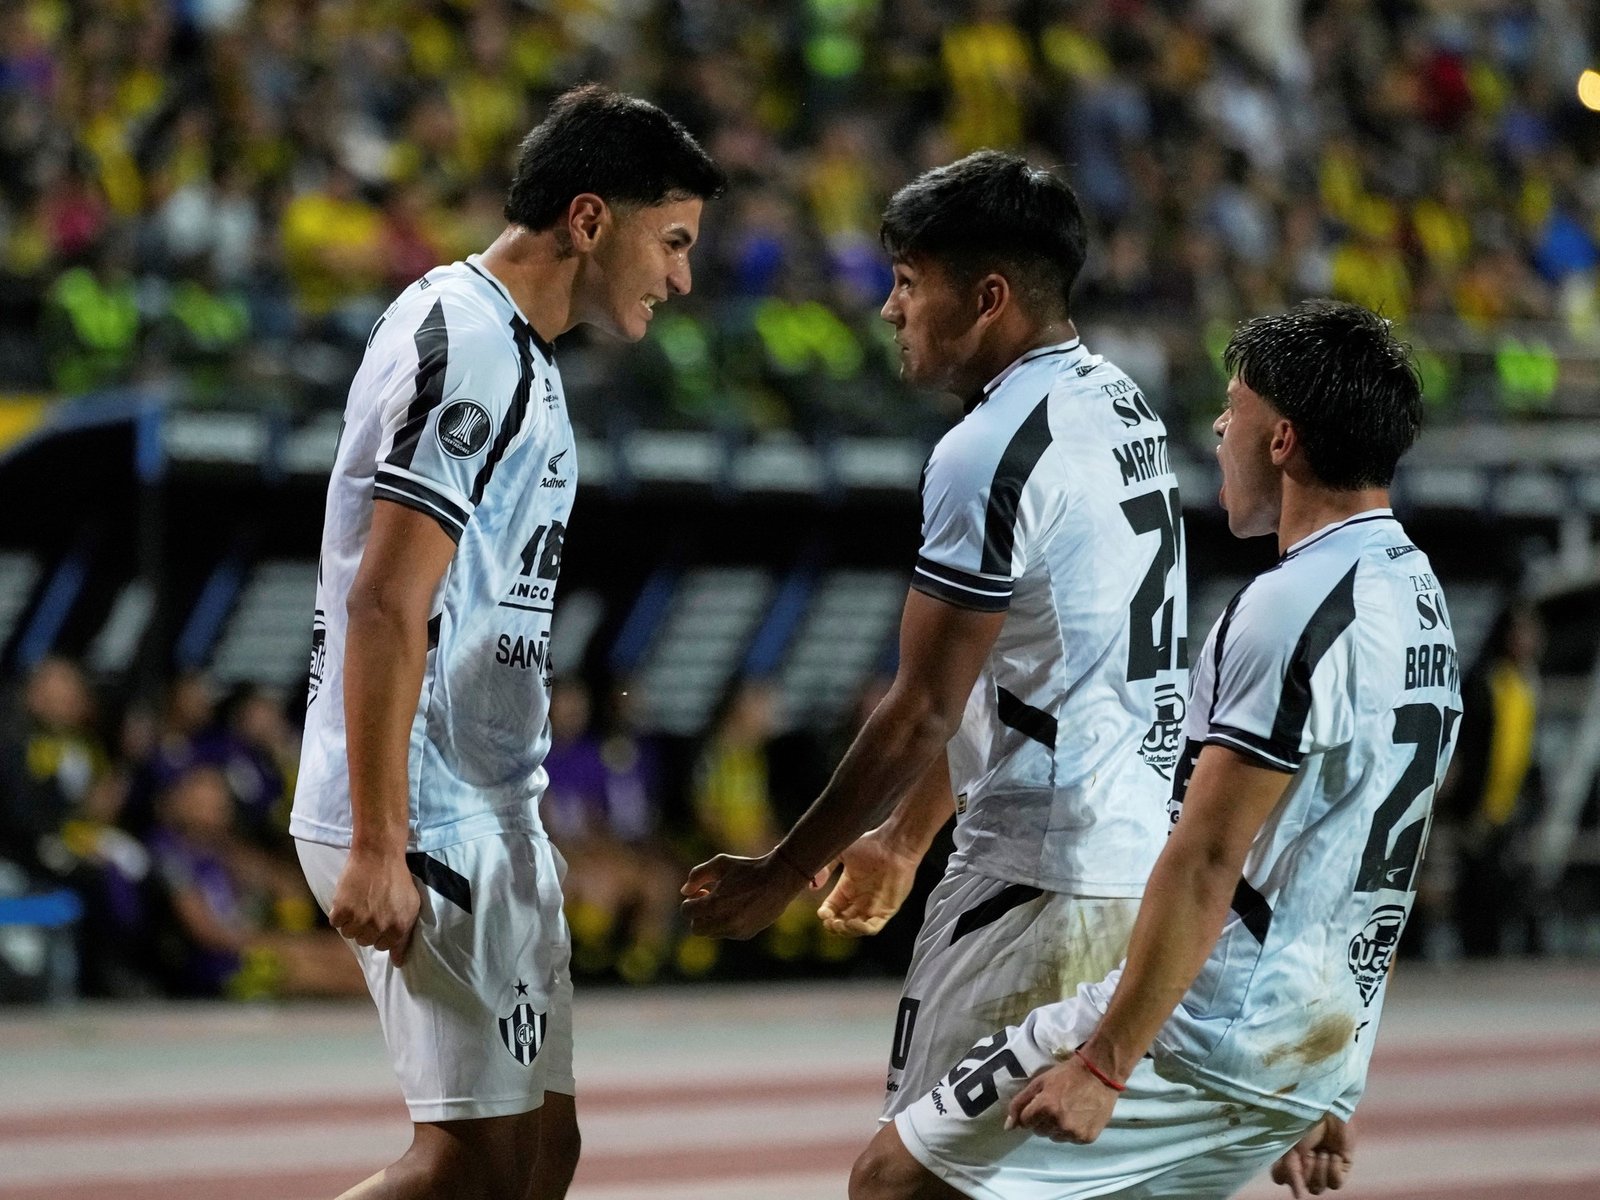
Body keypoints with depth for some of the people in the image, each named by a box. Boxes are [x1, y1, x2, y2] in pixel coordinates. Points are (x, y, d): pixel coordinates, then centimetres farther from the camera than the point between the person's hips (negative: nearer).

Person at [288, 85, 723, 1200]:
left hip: (489, 815, 10)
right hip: (427, 824, -10)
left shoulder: (512, 352, 18)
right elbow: (386, 608, -21)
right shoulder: (465, 346, -15)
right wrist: (377, 846, -24)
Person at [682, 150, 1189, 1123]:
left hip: (1036, 879, -10)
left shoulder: (994, 452, -16)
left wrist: (781, 874, -6)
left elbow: (923, 711, -15)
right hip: (1143, 852, 10)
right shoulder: (1122, 407, 15)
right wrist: (906, 838, 30)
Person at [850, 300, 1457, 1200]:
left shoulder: (1293, 610, -17)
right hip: (1319, 1060, 10)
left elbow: (1207, 865, -20)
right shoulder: (1421, 602, 13)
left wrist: (1103, 1064, -18)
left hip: (1203, 1046, -10)